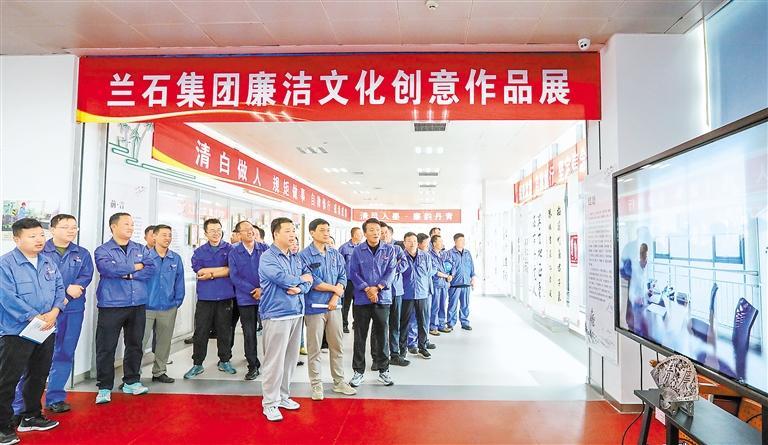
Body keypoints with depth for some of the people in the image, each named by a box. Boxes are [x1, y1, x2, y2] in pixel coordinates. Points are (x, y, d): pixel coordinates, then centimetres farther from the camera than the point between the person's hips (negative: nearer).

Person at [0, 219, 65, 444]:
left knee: (39, 375, 17)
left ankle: (31, 417, 32)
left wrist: (54, 312, -10)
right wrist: (35, 317, -20)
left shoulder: (48, 262, 8)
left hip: (46, 331, 7)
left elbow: (59, 288, 7)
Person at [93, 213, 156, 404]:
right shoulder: (102, 250, -1)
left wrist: (127, 273, -13)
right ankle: (104, 387, 12)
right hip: (111, 306, -4)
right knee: (106, 347, 0)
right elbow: (108, 269, -20)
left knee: (135, 344, 12)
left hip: (138, 305, 4)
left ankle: (131, 382, 26)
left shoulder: (141, 249, 11)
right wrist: (135, 267, -9)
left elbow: (151, 270, -2)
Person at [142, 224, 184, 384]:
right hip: (146, 307, -4)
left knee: (164, 342, 14)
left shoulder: (176, 259, 4)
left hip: (168, 309, 4)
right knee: (140, 341, -5)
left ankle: (159, 372, 28)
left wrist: (177, 302, 5)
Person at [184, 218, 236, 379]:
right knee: (200, 332, 4)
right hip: (205, 297, 1)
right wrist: (224, 269, -11)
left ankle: (224, 361, 23)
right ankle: (197, 364, 16)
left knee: (225, 331, 8)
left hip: (225, 297, -1)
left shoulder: (229, 249, 4)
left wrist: (210, 273, -9)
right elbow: (199, 271, -8)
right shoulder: (199, 252, 8)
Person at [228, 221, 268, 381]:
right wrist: (253, 290, -11)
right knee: (249, 333, 6)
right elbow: (234, 277, -4)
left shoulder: (264, 249, 2)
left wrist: (262, 289, -12)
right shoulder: (234, 252, 1)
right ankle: (253, 366, 19)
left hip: (266, 296, 0)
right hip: (246, 299, 0)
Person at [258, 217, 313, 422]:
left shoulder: (296, 257, 13)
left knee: (290, 358, 13)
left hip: (296, 313, 7)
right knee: (275, 360, -2)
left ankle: (283, 395, 27)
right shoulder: (267, 257, -9)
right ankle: (270, 402, 11)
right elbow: (283, 279, -21)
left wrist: (299, 288, -14)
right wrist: (301, 280, -4)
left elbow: (308, 278, 7)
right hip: (276, 314, -7)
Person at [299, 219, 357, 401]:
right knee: (314, 348, 4)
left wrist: (335, 298, -9)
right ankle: (316, 384, 17)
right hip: (314, 306, -5)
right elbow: (312, 282, -15)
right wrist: (335, 289, -7)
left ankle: (339, 382, 23)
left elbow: (342, 277, 5)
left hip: (334, 306, 5)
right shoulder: (305, 255, -7)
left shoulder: (336, 254, 10)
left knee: (337, 345, 11)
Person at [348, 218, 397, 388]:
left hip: (383, 298, 1)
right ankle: (359, 371, 18)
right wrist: (367, 289, -15)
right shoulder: (357, 251, 1)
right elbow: (354, 273, -3)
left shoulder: (389, 250, 4)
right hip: (362, 299, 0)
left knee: (382, 335, 8)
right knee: (360, 336, 6)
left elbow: (391, 272, -2)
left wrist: (377, 288, -14)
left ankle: (383, 370, 21)